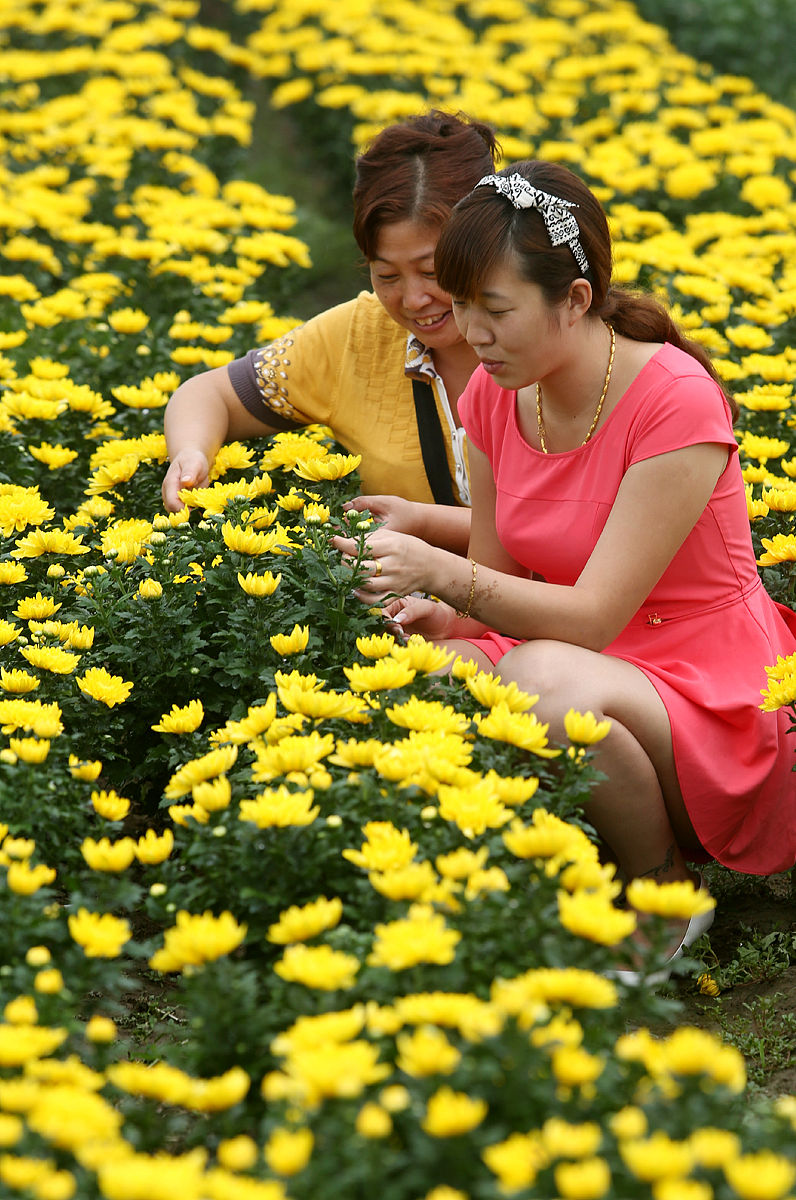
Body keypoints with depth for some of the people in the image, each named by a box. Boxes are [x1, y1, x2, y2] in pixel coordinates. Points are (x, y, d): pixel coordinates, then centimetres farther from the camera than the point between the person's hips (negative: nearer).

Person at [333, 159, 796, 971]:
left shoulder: (676, 401, -21)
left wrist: (444, 572, -35)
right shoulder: (495, 394, -1)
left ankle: (667, 896, -9)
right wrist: (437, 614, -17)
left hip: (712, 701, -5)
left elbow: (592, 617, -23)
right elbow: (500, 591, 6)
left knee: (546, 681, -37)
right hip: (584, 666, 6)